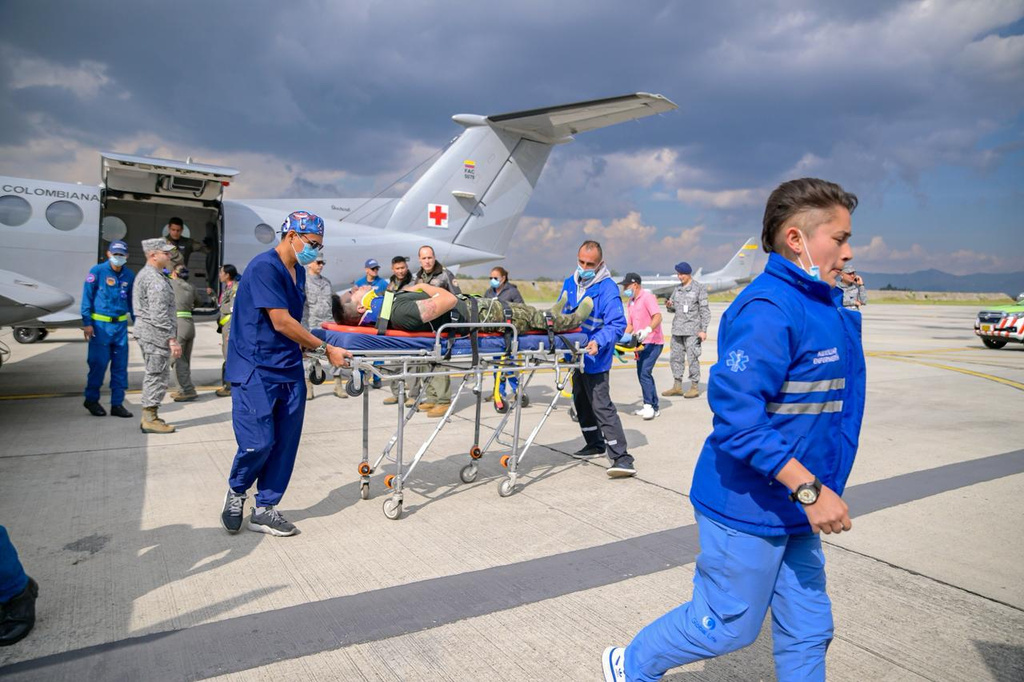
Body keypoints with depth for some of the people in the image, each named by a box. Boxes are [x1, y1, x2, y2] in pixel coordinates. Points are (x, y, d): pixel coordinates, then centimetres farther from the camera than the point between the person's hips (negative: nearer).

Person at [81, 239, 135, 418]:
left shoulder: (129, 275, 8)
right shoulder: (97, 271, -4)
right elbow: (87, 297, -4)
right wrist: (87, 322, -8)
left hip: (121, 325, 4)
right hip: (100, 325, -4)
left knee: (121, 366, 5)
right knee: (98, 363, -1)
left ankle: (117, 404, 13)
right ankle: (91, 400, 19)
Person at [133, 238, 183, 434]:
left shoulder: (144, 275, 16)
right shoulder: (156, 280, -17)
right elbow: (159, 315, -23)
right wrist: (172, 340, -22)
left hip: (146, 331, 11)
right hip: (156, 333, -11)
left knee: (154, 375, 17)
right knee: (157, 376, -5)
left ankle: (149, 417, 23)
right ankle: (150, 420, 1)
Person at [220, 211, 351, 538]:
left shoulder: (298, 271, 12)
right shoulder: (264, 267, -15)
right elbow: (281, 323, -19)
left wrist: (308, 346, 8)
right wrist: (325, 349, -15)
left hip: (289, 368, 8)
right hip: (255, 369, -8)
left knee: (285, 442, 6)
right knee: (259, 442, -8)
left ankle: (265, 509, 18)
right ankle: (236, 491, 21)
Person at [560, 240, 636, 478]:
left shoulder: (607, 288, -16)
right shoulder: (570, 283, 6)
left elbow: (617, 324, -21)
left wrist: (599, 342, -36)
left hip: (595, 358, -8)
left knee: (601, 405, -12)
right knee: (581, 402, 19)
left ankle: (621, 458, -11)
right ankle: (595, 444, 37)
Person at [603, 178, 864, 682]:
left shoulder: (825, 308, 8)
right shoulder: (766, 310, -23)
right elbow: (736, 415, -29)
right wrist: (809, 489, -26)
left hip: (792, 508, 9)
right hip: (748, 507, -9)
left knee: (807, 631, 17)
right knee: (728, 626, 8)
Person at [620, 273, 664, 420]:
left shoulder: (647, 297, -12)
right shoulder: (630, 302, 14)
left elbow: (657, 317, -24)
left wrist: (647, 330, -40)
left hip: (653, 342, -9)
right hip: (642, 342, 9)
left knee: (645, 372, -17)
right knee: (642, 374, 10)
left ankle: (649, 405, -10)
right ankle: (653, 407, 19)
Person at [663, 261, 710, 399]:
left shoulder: (699, 288, -1)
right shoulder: (677, 289, 14)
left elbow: (704, 310, -3)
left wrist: (703, 330, -8)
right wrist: (669, 306, -3)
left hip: (692, 330, -6)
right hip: (677, 329, 6)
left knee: (692, 358, -6)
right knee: (675, 358, 7)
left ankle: (695, 387, 3)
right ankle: (677, 386, 16)